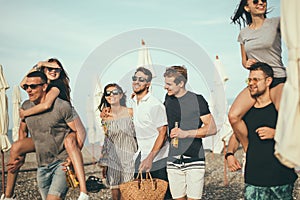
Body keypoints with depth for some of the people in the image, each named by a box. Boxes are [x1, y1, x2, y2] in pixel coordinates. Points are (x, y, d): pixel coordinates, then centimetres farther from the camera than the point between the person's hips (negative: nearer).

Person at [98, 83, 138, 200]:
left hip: (129, 158, -2)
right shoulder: (106, 117, 4)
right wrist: (104, 164, 10)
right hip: (113, 159, 3)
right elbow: (106, 141, 10)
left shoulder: (130, 113, -4)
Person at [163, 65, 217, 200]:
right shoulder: (168, 99, 10)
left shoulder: (197, 100, -5)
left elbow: (212, 128, -8)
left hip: (194, 159, -4)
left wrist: (186, 133, -16)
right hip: (173, 160, 4)